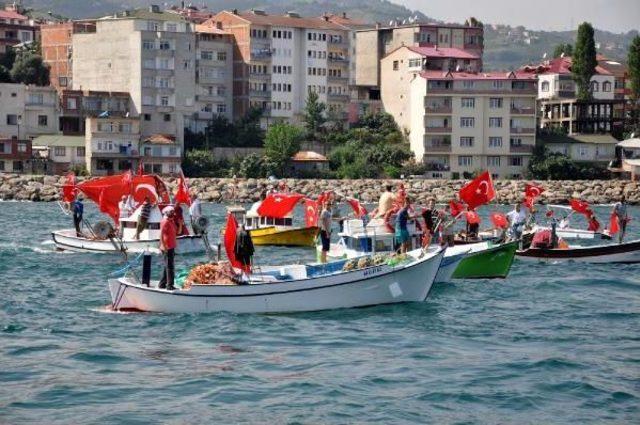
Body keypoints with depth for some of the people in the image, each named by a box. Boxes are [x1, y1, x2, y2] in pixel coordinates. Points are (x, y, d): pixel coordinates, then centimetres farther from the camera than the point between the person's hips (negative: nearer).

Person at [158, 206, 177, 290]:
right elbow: (161, 235, -22)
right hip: (167, 248, -10)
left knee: (168, 267, 15)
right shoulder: (165, 222, -14)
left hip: (171, 247, 10)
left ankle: (162, 284, 21)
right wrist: (164, 246, -26)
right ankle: (169, 285, -6)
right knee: (169, 267, -8)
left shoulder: (171, 221, 14)